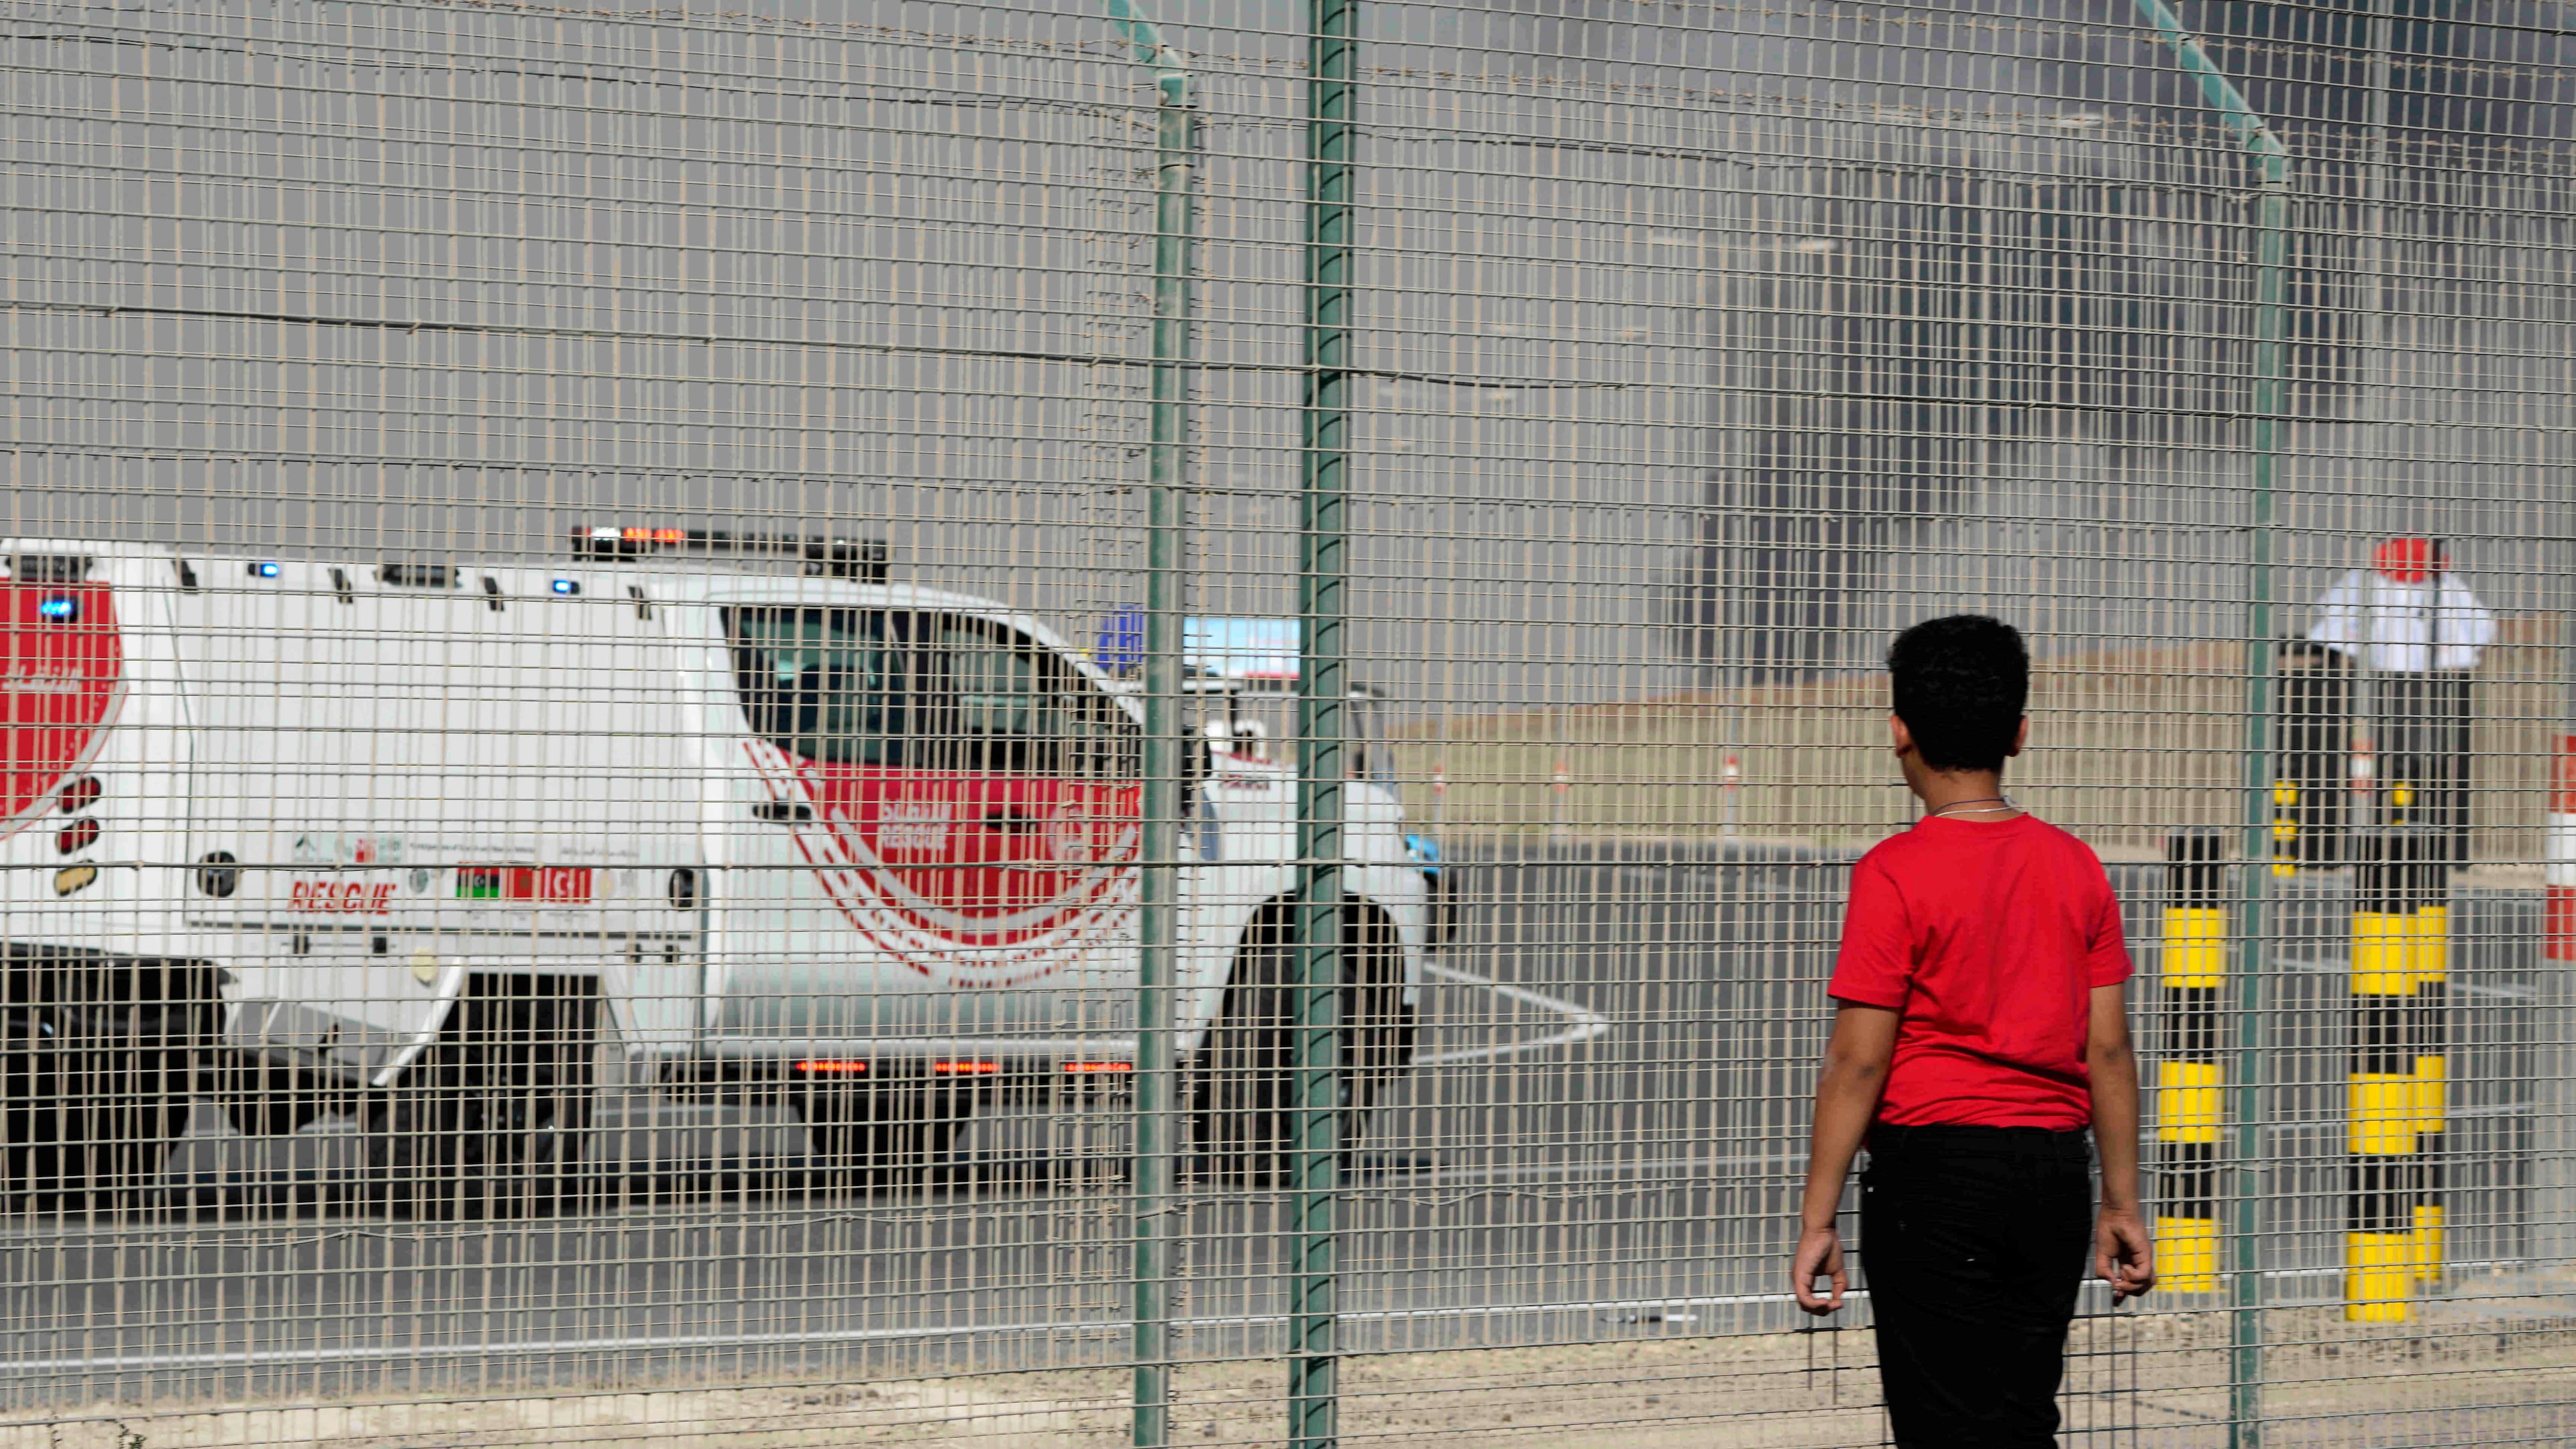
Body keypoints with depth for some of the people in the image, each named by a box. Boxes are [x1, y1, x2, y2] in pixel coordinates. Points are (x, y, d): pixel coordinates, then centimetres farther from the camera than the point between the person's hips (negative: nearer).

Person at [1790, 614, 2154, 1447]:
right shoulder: (2075, 868, 5)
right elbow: (2109, 1050, 7)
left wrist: (1818, 1222, -8)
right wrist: (2121, 1204, 14)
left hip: (1935, 1169, -5)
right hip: (2054, 1175, 5)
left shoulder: (1895, 874, -11)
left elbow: (1857, 1063, -12)